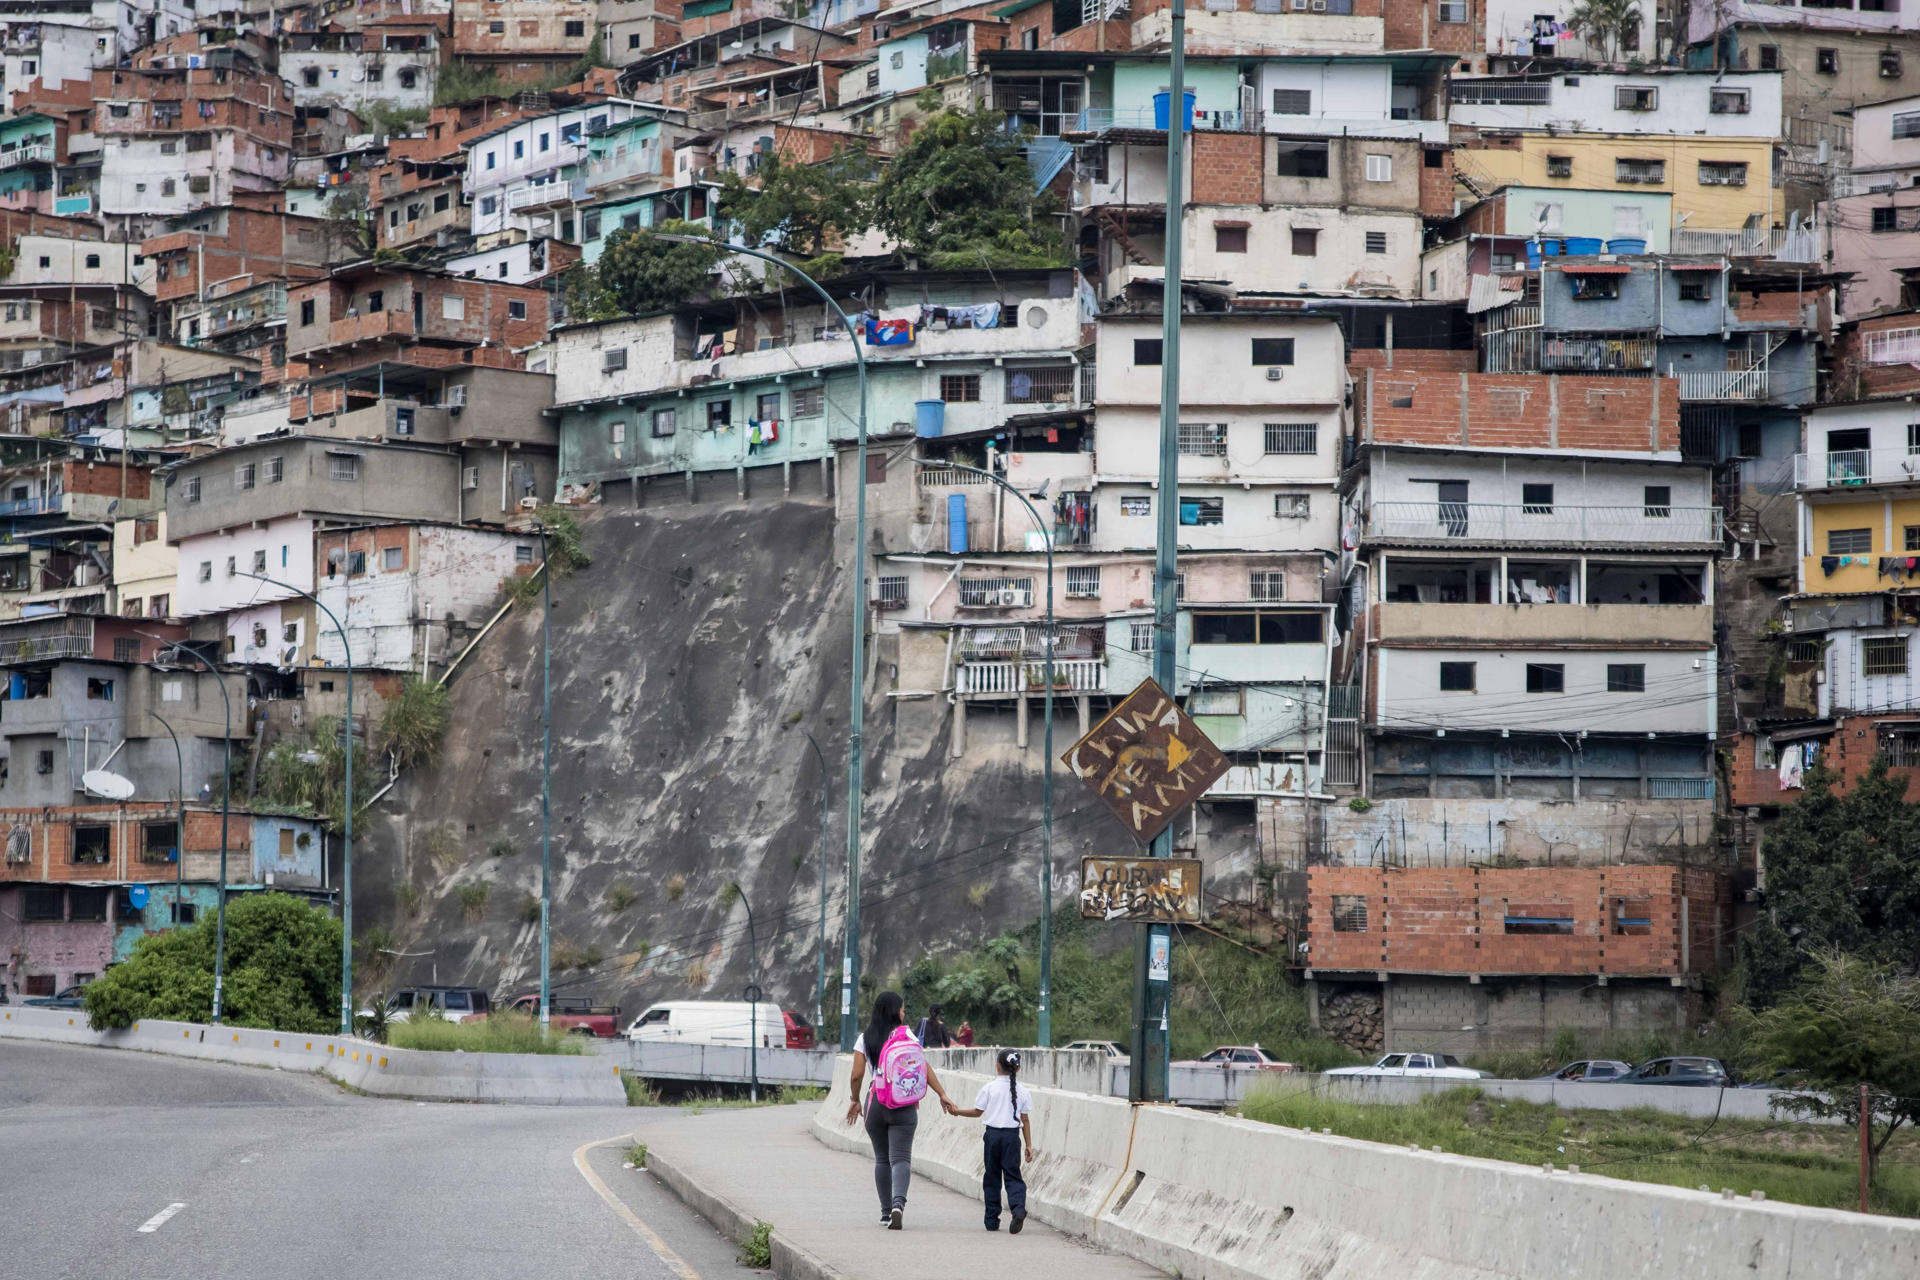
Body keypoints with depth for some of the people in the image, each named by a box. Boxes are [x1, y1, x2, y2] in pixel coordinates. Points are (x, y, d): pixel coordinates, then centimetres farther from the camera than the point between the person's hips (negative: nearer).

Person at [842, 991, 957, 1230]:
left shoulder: (865, 1039, 3)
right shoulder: (905, 1035, -2)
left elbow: (857, 1075, 1)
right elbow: (924, 1067, -8)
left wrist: (855, 1100, 15)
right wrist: (942, 1095, -5)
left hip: (876, 1102, 2)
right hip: (904, 1103, -2)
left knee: (882, 1159, 13)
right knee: (901, 1157, -6)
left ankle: (886, 1212, 14)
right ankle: (898, 1202, -29)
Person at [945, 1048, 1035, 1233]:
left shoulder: (989, 1088, -3)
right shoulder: (1022, 1091, 2)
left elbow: (977, 1112, 4)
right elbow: (1025, 1120, 5)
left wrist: (957, 1112, 20)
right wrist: (1029, 1145, 9)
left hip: (993, 1134, -1)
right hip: (1012, 1135, 1)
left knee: (992, 1177, 10)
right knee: (1013, 1175, 1)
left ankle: (992, 1219, 12)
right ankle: (1018, 1208, -26)